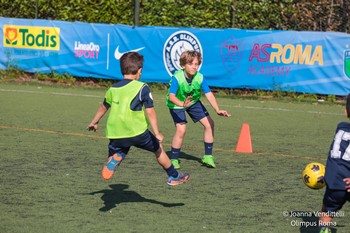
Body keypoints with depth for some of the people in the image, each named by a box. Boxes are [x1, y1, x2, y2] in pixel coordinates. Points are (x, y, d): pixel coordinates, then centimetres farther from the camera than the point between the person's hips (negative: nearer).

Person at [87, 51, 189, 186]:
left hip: (115, 134, 3)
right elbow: (150, 112, -10)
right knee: (158, 149, 20)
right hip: (137, 132, -3)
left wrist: (94, 122, 43)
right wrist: (157, 133, -7)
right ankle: (174, 177, 32)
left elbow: (103, 107, 26)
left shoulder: (113, 89, 11)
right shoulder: (142, 88, -5)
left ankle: (113, 160, -22)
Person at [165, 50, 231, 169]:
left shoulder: (200, 78, -22)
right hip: (177, 104, -5)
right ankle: (174, 160, -3)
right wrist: (182, 104, -62)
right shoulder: (177, 78, -33)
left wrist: (217, 110, -42)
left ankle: (208, 157, 14)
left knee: (209, 123, -1)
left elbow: (209, 94, -28)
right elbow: (171, 96, -43)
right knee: (181, 129, -21)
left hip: (193, 102, 5)